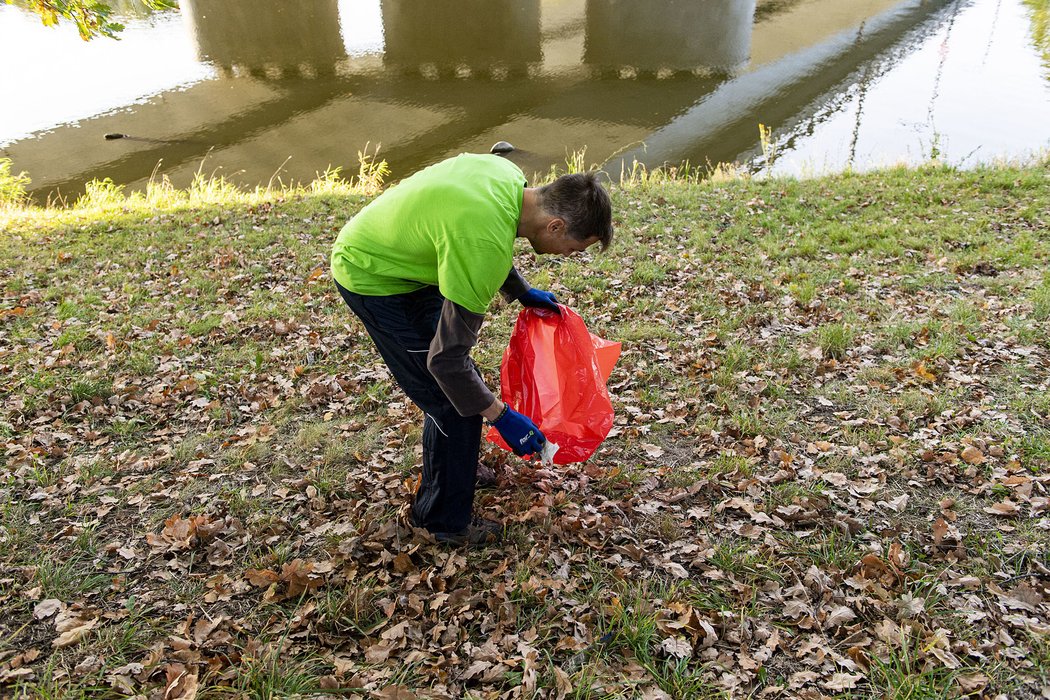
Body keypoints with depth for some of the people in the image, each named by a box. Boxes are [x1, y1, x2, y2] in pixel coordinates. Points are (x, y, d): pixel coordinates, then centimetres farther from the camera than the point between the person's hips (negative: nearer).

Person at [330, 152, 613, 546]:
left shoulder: (510, 176, -9)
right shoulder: (487, 247, -35)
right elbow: (447, 359, -29)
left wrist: (522, 293, 18)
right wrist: (501, 417, -18)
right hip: (373, 282, -9)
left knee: (452, 388, 19)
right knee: (453, 401, -4)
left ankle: (455, 472, 41)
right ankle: (446, 520, 15)